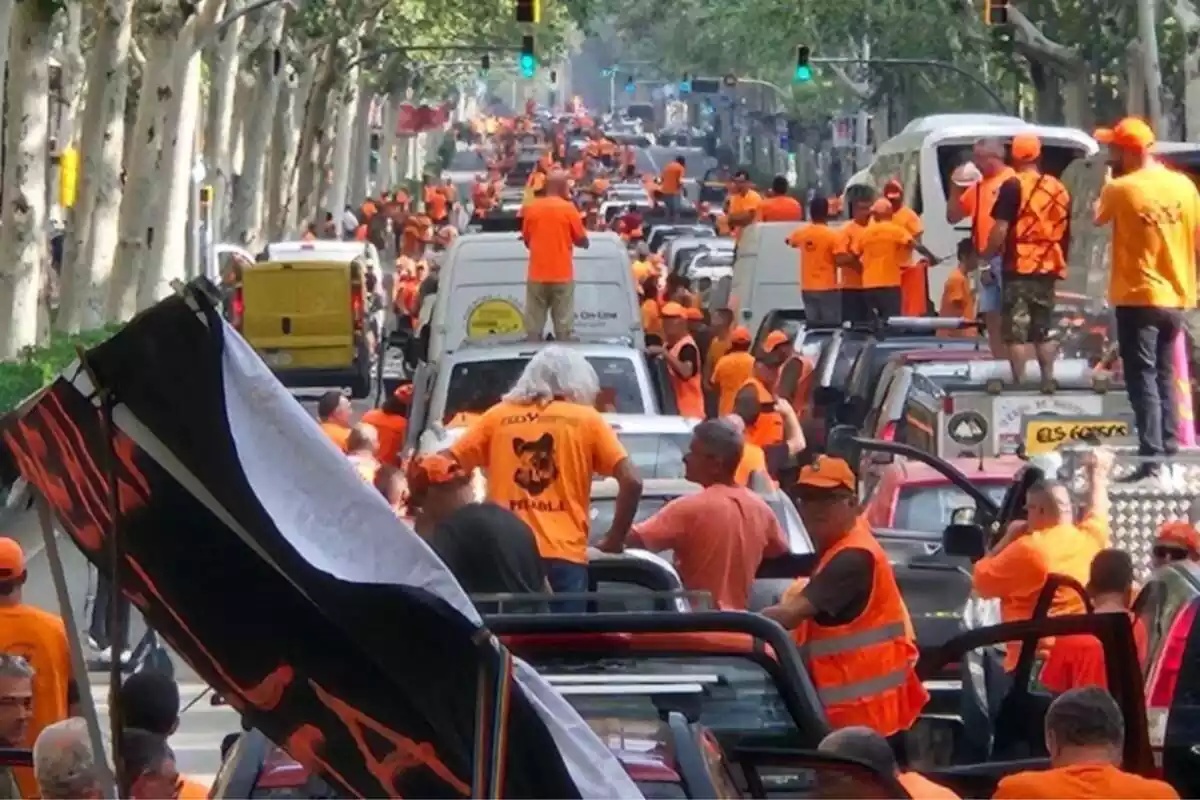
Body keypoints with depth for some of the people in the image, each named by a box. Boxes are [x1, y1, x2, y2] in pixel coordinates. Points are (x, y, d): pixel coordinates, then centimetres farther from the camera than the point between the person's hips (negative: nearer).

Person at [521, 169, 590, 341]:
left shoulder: (531, 208, 2)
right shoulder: (568, 208, -7)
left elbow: (527, 240, 11)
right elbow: (583, 241, -1)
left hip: (537, 274, 2)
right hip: (562, 274, -2)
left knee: (534, 324, 5)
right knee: (563, 323, 2)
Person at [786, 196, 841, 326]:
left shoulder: (801, 232, 3)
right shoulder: (832, 235, -13)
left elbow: (790, 241, 26)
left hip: (807, 288, 5)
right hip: (828, 287, -5)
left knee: (813, 324, 8)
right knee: (831, 325, 0)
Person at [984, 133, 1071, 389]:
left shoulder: (1013, 186, -9)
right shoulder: (1059, 189, 10)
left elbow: (1001, 228, -15)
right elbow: (1065, 232, 17)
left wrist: (988, 255, -1)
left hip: (1019, 268, -6)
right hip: (1048, 268, 6)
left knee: (1016, 331, -3)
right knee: (1044, 330, 15)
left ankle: (1019, 384, -6)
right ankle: (1048, 382, 15)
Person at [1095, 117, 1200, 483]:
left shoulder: (1121, 189, -13)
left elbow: (1098, 218, 6)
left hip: (1138, 298, -5)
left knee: (1142, 379, -4)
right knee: (1164, 376, 17)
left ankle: (1152, 457, -10)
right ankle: (1170, 450, 20)